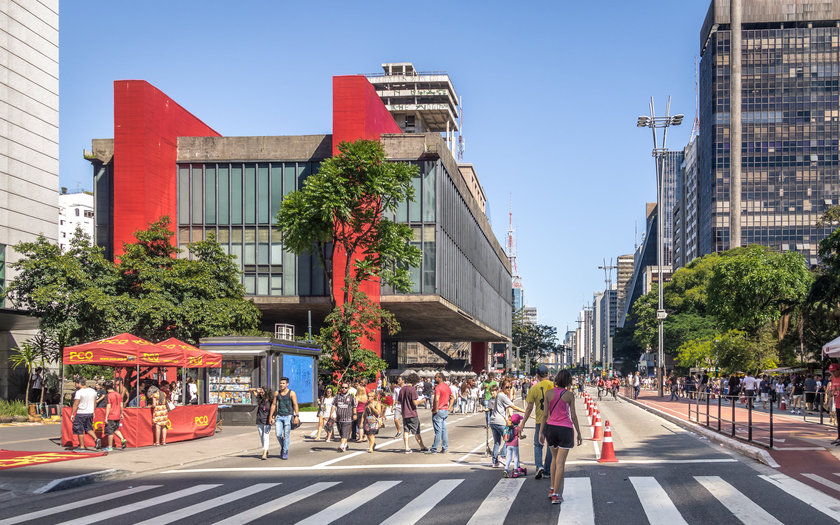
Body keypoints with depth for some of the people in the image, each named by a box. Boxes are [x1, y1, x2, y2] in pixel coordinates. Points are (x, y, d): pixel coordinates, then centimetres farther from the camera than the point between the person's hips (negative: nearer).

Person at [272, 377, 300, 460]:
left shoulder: (292, 393, -2)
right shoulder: (277, 393, 9)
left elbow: (295, 405, -6)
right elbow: (274, 405, 13)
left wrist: (297, 416, -14)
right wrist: (271, 416, 10)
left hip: (288, 416, -3)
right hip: (279, 416, 3)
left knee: (286, 435, -5)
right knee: (278, 434, -5)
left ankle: (285, 453, 2)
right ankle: (283, 446, 23)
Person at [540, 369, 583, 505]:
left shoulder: (548, 393, -2)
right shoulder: (569, 395, -8)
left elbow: (545, 414, -1)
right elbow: (573, 416, -6)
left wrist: (541, 432, 6)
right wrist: (578, 433, 3)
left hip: (551, 428, 3)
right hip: (565, 429, -3)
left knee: (555, 458, 23)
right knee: (560, 462, -1)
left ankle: (552, 489, 24)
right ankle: (556, 495, -2)